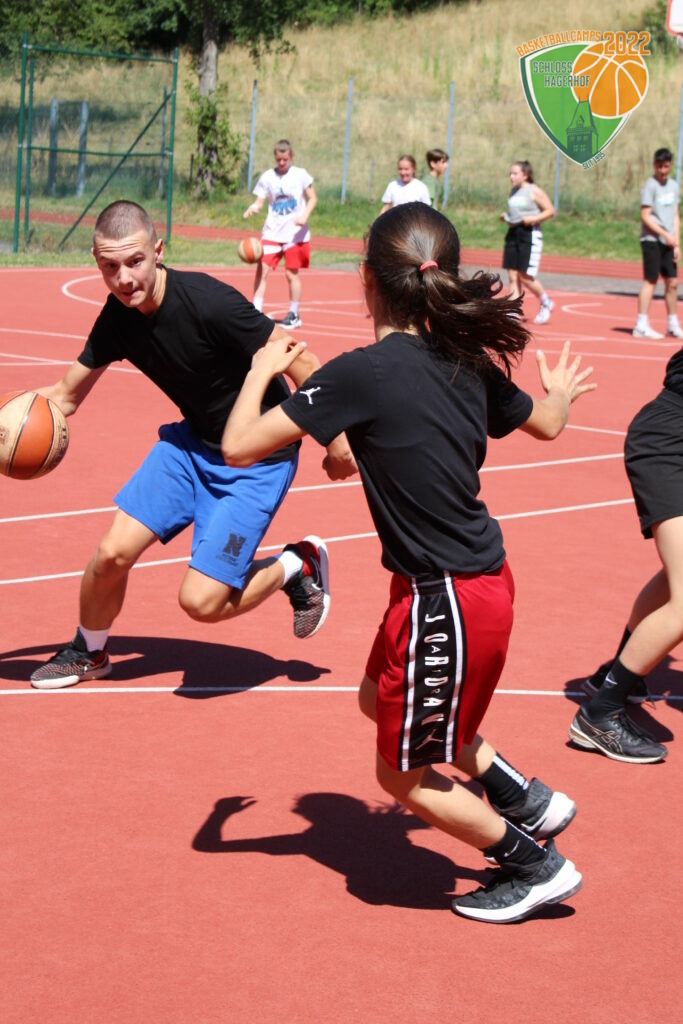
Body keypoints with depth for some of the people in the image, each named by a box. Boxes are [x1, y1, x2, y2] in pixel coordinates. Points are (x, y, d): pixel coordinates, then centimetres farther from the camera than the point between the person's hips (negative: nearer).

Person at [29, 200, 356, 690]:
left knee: (201, 601, -12)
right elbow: (67, 396, 5)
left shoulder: (210, 304, -30)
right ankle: (88, 653, 30)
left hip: (259, 460, -6)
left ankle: (298, 565, 16)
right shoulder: (117, 316, -8)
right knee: (113, 554, 0)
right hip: (192, 442, 6)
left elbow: (302, 365, -22)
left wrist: (334, 440, -16)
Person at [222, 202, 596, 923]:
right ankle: (526, 800, 33)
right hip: (480, 575, 8)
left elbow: (239, 446, -18)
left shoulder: (362, 374, -20)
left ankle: (537, 867, 26)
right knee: (381, 696, 30)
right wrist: (561, 393, 44)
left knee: (405, 773, 13)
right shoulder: (467, 362, 1)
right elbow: (546, 424, 20)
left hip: (443, 601, -8)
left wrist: (262, 370, 2)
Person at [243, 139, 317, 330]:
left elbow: (312, 198, 3)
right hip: (272, 232, 2)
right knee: (262, 269, -7)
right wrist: (253, 208, -16)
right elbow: (260, 202, 6)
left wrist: (304, 216, -14)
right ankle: (256, 312, -3)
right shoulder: (267, 177, 4)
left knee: (292, 273, 0)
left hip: (295, 233, -2)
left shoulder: (300, 175, -1)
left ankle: (294, 315, 13)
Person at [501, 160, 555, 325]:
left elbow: (550, 210, -7)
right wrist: (506, 217, 6)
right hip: (513, 235, 7)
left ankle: (546, 304, 15)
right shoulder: (513, 191, 14)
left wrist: (533, 219, -19)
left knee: (526, 277, -8)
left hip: (530, 234, -7)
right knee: (513, 277, 1)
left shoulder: (534, 191, -7)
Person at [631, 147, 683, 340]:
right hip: (652, 240, -6)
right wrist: (665, 234, -19)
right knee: (650, 281, -7)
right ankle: (641, 326, -5)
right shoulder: (650, 186, -8)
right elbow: (645, 216, -12)